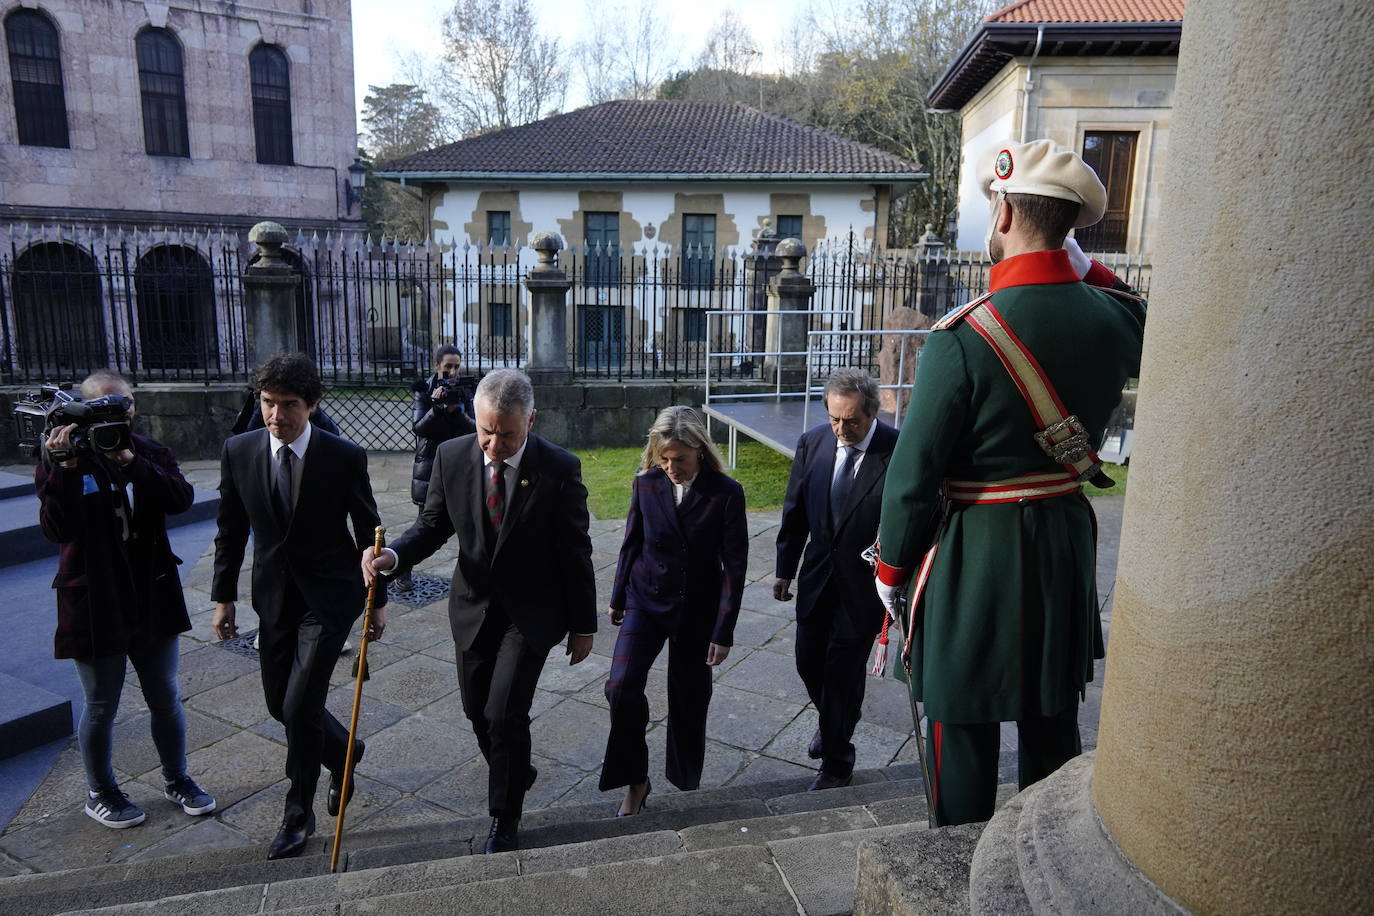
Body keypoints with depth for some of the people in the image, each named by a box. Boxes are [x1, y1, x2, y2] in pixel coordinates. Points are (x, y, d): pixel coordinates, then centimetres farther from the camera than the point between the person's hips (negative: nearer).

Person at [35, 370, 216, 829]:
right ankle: (100, 792, 35)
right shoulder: (61, 459, -7)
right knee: (101, 706, 13)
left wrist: (131, 462, -26)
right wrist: (66, 468, -28)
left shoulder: (150, 453, 1)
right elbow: (56, 530, -19)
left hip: (152, 598, 3)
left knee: (166, 699, 15)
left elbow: (182, 499, -17)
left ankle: (176, 779, 34)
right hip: (95, 604, -3)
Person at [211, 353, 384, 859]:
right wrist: (223, 597, 7)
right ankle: (343, 751, 43)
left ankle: (299, 814, 14)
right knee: (280, 703, 13)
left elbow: (368, 532, -5)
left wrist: (377, 600, -1)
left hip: (330, 595, -4)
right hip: (274, 597, 5)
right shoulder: (239, 452, -5)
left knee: (300, 706, -8)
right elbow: (230, 532, 6)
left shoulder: (345, 456, -14)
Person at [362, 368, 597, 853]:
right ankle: (516, 773, 46)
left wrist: (583, 625, -5)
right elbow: (433, 525, 0)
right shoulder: (452, 456, -11)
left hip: (533, 611, -4)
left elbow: (575, 553, -11)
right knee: (478, 711, 15)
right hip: (474, 605, 4)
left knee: (504, 713, -9)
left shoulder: (559, 468, -19)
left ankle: (505, 817, 17)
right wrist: (395, 555, -22)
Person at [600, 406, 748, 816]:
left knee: (690, 699, 11)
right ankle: (635, 782, 9)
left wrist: (723, 631, -13)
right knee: (622, 686, -14)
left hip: (698, 608, -1)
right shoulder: (645, 483, -9)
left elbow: (735, 565, -12)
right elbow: (631, 544, 4)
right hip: (646, 598, 2)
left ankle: (686, 783, 37)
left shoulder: (726, 493, -16)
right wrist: (618, 598, 12)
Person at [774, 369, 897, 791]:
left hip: (867, 581, -4)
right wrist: (785, 569, 9)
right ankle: (832, 722, 47)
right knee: (809, 661, 15)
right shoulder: (812, 443, -4)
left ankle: (836, 762, 27)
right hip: (819, 576, 5)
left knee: (844, 668, 4)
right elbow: (795, 511, 5)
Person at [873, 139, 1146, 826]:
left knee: (965, 729, 11)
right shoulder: (1113, 320, -4)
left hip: (974, 554, -6)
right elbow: (1145, 336, 24)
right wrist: (1086, 269, 13)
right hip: (1066, 544, 6)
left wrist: (892, 569, -2)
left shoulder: (963, 337, -21)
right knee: (1054, 728, 22)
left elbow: (914, 473, -17)